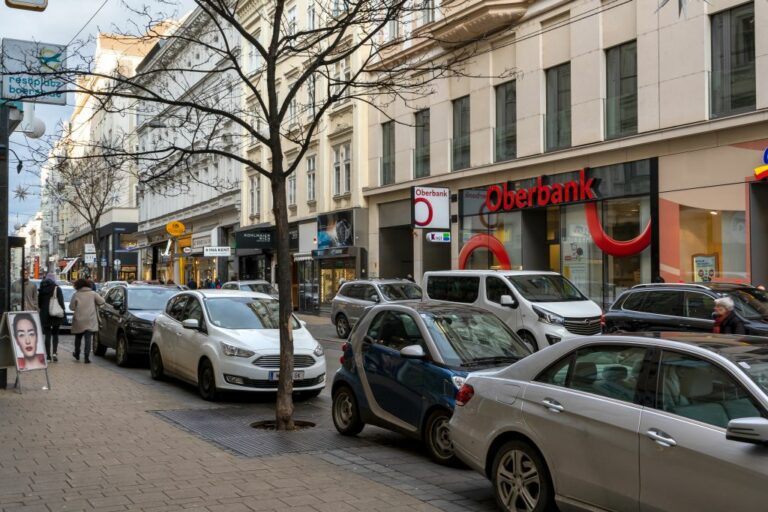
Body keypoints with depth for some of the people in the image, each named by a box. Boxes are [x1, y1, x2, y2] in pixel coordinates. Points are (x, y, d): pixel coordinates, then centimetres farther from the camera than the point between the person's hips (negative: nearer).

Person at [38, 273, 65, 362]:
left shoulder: (42, 289, 5)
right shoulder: (57, 289, -6)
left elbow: (39, 303, 11)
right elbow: (61, 302, -9)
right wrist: (62, 311, -1)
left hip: (45, 315, 2)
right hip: (56, 315, -2)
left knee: (47, 335, 6)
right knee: (55, 334, 11)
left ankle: (48, 355, 4)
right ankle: (54, 352, -6)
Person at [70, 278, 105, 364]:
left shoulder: (76, 295, -4)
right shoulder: (93, 293, -1)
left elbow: (71, 307, -3)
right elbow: (101, 301, -5)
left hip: (79, 320, 0)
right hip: (90, 321, 0)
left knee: (78, 337, 20)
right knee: (88, 338, -2)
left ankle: (77, 354, 33)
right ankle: (87, 357, -10)